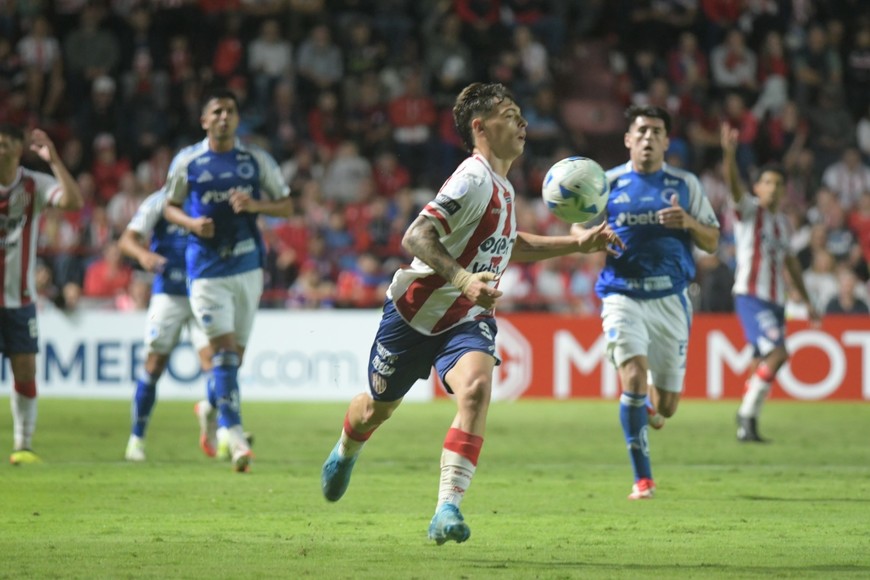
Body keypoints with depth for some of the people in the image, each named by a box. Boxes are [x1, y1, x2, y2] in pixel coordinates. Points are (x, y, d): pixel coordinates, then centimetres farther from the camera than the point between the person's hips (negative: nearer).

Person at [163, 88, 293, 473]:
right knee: (224, 348, -14)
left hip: (248, 265, 3)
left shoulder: (257, 160, 4)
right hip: (206, 269, -3)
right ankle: (233, 433, -15)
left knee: (235, 352, 8)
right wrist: (191, 223, -10)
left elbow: (287, 206, 7)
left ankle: (213, 408, 35)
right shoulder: (187, 162, 1)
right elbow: (170, 207, 11)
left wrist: (255, 205, -12)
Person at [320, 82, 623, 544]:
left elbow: (507, 245, 27)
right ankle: (344, 455, 51)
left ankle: (447, 509, -30)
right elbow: (415, 237, -28)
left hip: (467, 320, 5)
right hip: (416, 312, -5)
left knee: (476, 388, -26)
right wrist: (463, 279, -40)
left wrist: (576, 244, 22)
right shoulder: (473, 180, -20)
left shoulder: (503, 186, 8)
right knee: (379, 406, 13)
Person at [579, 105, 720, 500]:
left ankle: (648, 407, 44)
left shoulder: (685, 184, 6)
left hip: (671, 300, 2)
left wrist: (689, 222, -15)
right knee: (634, 376, -22)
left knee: (666, 405, 4)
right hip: (623, 296, -2)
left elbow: (712, 243, 7)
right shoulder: (607, 183, 4)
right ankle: (643, 479, -12)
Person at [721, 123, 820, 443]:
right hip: (750, 296, -7)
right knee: (777, 353, -21)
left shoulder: (783, 222, 16)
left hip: (776, 301, 7)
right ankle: (747, 415, -12)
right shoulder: (749, 210, -3)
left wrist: (806, 300, 29)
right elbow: (734, 184, -23)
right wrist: (729, 153, -41)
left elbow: (790, 261, 27)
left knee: (762, 363, 7)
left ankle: (746, 424, 19)